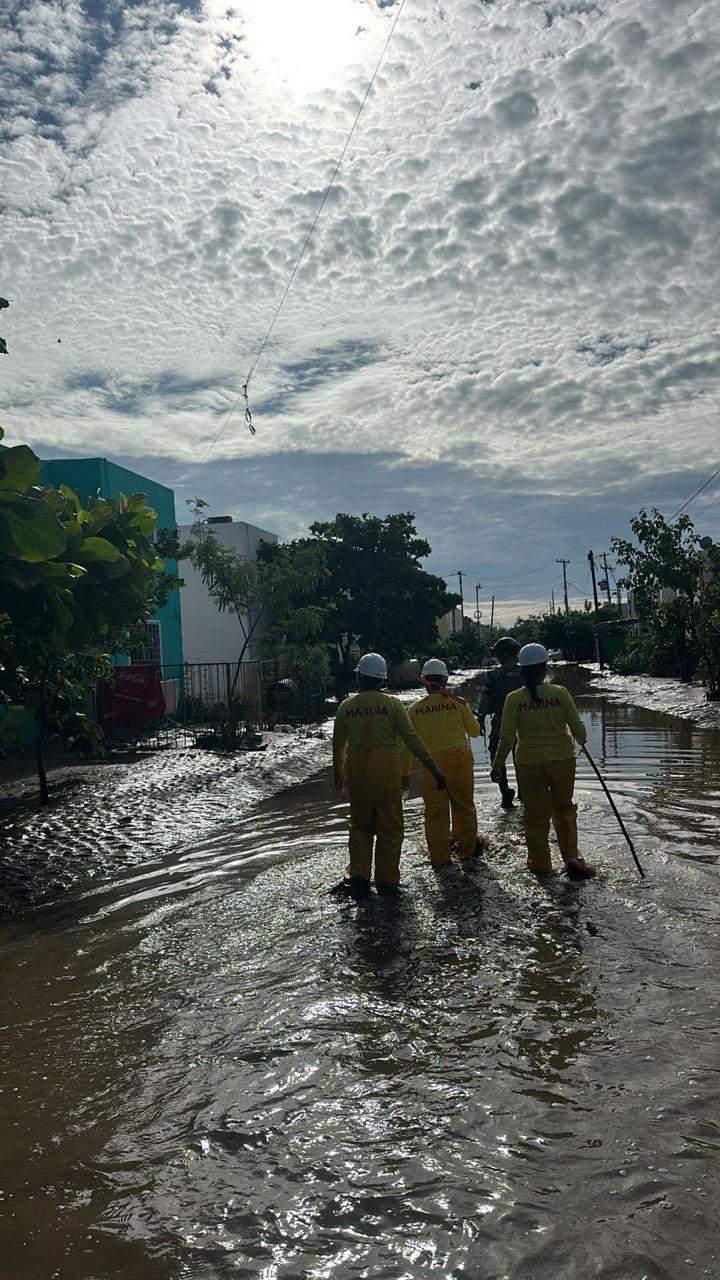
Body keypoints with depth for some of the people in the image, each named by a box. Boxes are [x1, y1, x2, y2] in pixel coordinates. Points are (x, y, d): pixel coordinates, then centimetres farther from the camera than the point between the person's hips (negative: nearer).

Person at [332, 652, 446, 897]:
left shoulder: (346, 706, 0)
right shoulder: (392, 704, -8)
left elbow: (338, 744, 9)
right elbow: (412, 739, -10)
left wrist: (338, 773, 26)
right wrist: (434, 769, -5)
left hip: (356, 773, 3)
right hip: (387, 772, -2)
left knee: (360, 826, 17)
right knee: (389, 827, 10)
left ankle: (358, 878, 12)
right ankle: (387, 880, 13)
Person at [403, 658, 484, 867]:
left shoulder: (416, 708, -2)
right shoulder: (458, 702, -3)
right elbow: (475, 732, 8)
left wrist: (405, 772, 11)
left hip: (432, 763, -1)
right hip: (460, 759, 1)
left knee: (435, 810, 9)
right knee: (464, 805, 19)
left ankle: (439, 855, 14)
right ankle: (467, 846, 33)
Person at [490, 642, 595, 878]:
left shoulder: (514, 699, -10)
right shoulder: (559, 692, -9)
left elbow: (507, 738, -8)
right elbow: (577, 727, -4)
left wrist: (497, 766, 4)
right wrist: (581, 740, 19)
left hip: (529, 763, 0)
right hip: (562, 759, 1)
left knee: (535, 813, 12)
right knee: (564, 809, 19)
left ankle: (540, 862, 20)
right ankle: (571, 857, 16)